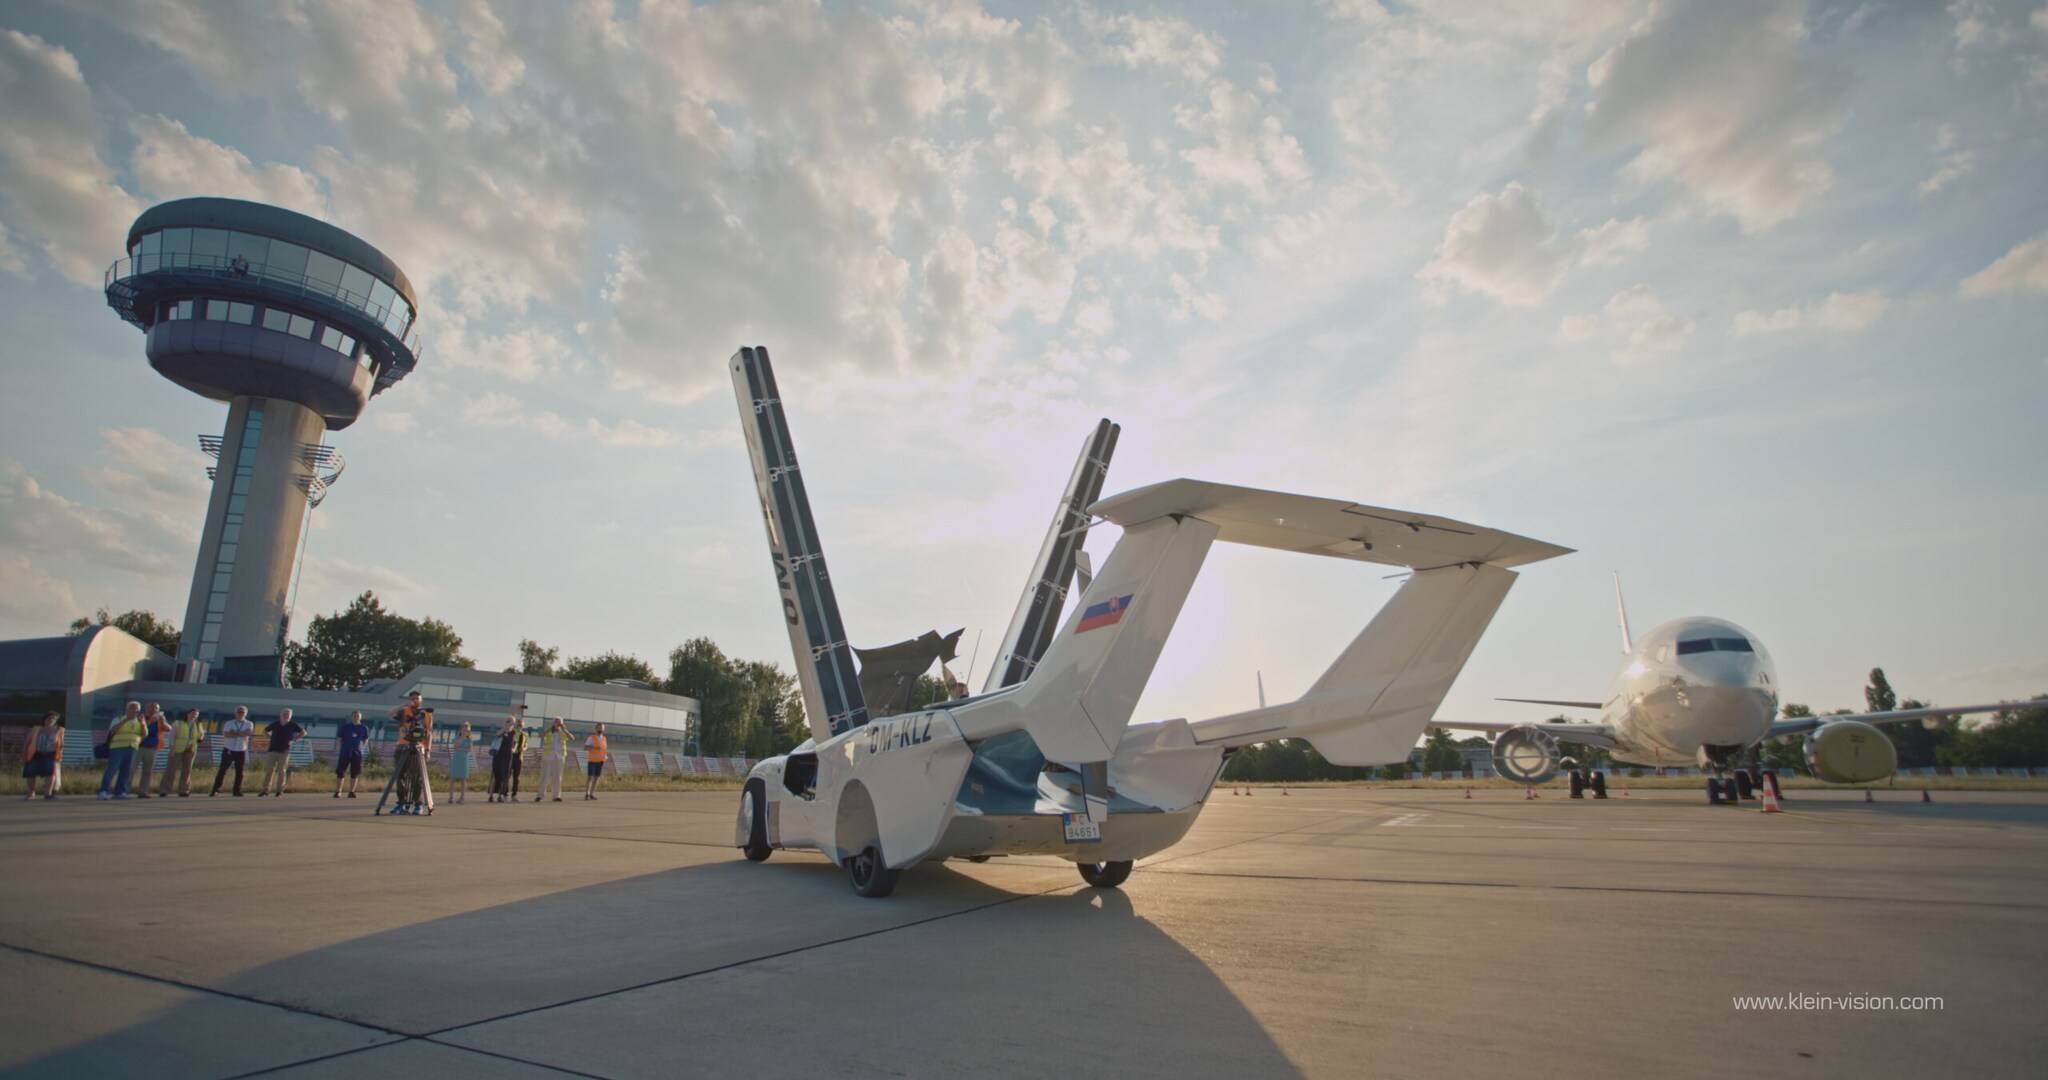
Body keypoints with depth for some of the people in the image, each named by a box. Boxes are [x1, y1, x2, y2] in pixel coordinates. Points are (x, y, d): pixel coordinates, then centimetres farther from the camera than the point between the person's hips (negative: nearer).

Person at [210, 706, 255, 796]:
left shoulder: (249, 724, 3)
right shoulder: (229, 723, 2)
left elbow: (249, 732, -17)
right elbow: (226, 734, -14)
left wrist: (235, 732, -15)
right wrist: (241, 734, -17)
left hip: (241, 751, 1)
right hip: (228, 750, -1)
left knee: (239, 772, 5)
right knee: (222, 770, -3)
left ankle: (237, 791, 12)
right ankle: (215, 790, 1)